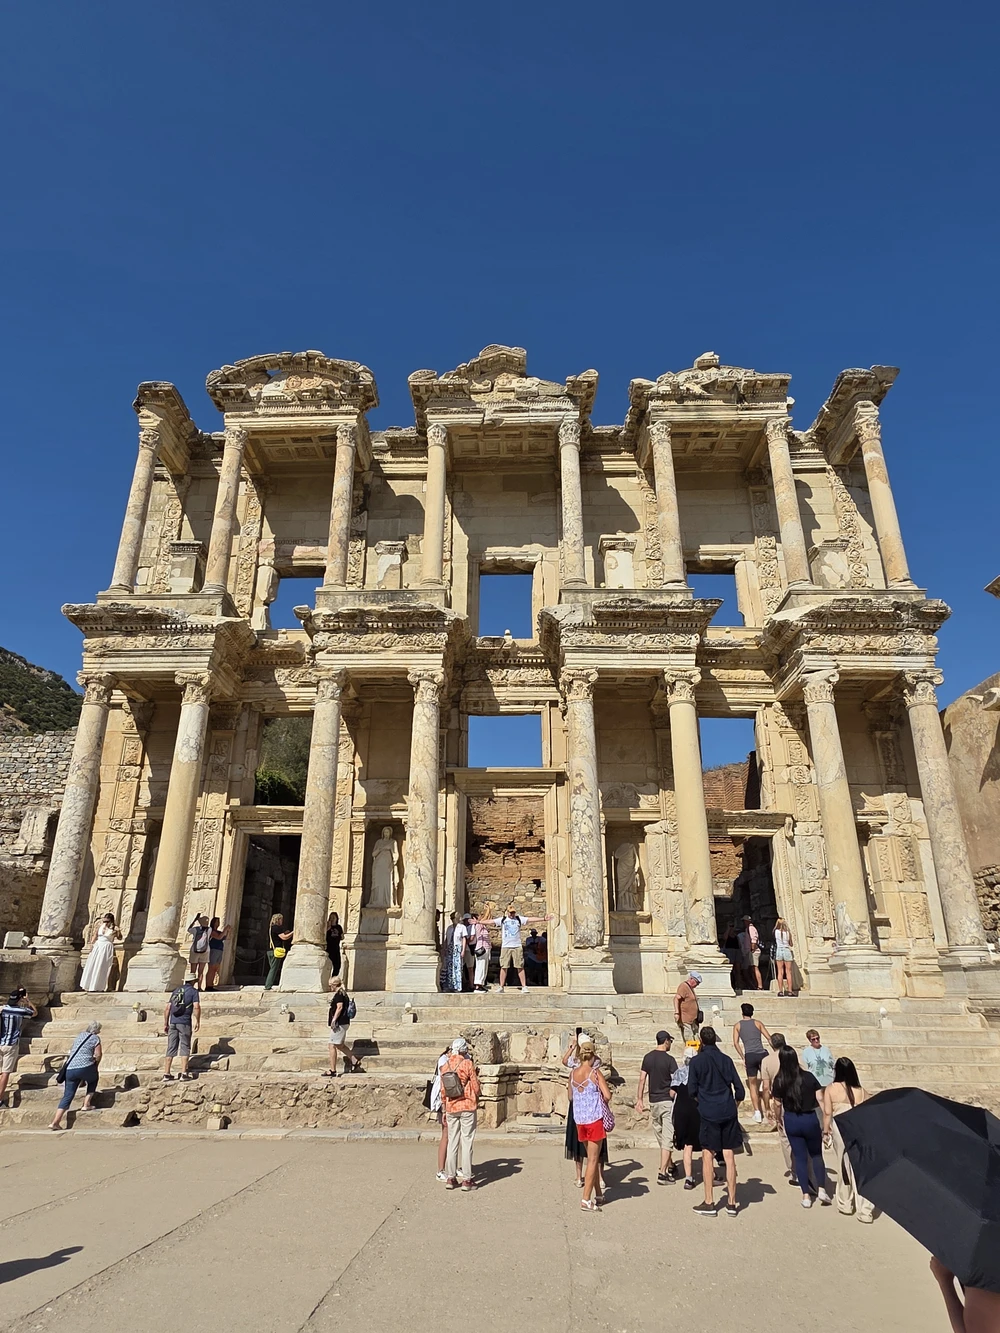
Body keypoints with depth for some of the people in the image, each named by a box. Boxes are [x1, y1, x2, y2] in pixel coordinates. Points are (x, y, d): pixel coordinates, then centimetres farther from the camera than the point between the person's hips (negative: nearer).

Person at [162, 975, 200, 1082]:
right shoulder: (193, 991, 3)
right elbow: (196, 1007, -10)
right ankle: (183, 1074, -3)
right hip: (185, 1023, -5)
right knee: (185, 1048, 2)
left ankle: (166, 1074, 8)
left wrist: (165, 1024, 18)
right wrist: (197, 1021, -4)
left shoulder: (176, 990, 18)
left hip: (173, 1022, 5)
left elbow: (167, 1008, 14)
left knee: (171, 1049, 8)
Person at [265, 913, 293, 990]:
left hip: (270, 951, 9)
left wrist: (285, 933, 19)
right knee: (274, 969, -6)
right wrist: (292, 933, -8)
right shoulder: (276, 927, -10)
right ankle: (268, 986, -9)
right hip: (276, 951, -9)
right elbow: (284, 937, -16)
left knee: (272, 969, 13)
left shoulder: (270, 928, 18)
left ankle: (267, 986, 11)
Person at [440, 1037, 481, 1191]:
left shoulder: (445, 1066, 1)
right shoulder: (467, 1064, -12)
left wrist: (445, 1109, 18)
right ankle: (466, 1179, 5)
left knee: (452, 1142, 12)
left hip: (451, 1108, 4)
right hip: (467, 1107, -4)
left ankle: (450, 1178, 16)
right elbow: (475, 1086, -7)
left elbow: (443, 1090, 7)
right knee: (467, 1142, 3)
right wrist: (476, 1101, 13)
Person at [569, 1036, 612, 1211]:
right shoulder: (595, 1072, -13)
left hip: (579, 1119, 5)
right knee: (593, 1159, 2)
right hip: (595, 1118, -5)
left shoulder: (573, 1073, 2)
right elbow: (607, 1095, -17)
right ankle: (586, 1200, 2)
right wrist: (603, 1101, 4)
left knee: (592, 1157, 19)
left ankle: (597, 1194, 28)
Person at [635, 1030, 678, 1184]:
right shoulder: (669, 1059, -12)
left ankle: (669, 1166, 32)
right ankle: (662, 1173, -6)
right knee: (667, 1138, -2)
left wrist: (639, 1099, 8)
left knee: (661, 1137, 18)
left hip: (653, 1101, 5)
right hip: (667, 1101, -5)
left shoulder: (647, 1057, 3)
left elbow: (642, 1079, 4)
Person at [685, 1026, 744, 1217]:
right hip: (728, 1113, 3)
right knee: (729, 1157, 9)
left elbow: (691, 1090, -4)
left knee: (707, 1156, 5)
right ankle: (731, 1203, 14)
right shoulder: (726, 1060, 2)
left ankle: (709, 1203, 8)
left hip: (709, 1113, -3)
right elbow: (739, 1089, 5)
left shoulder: (697, 1061, -6)